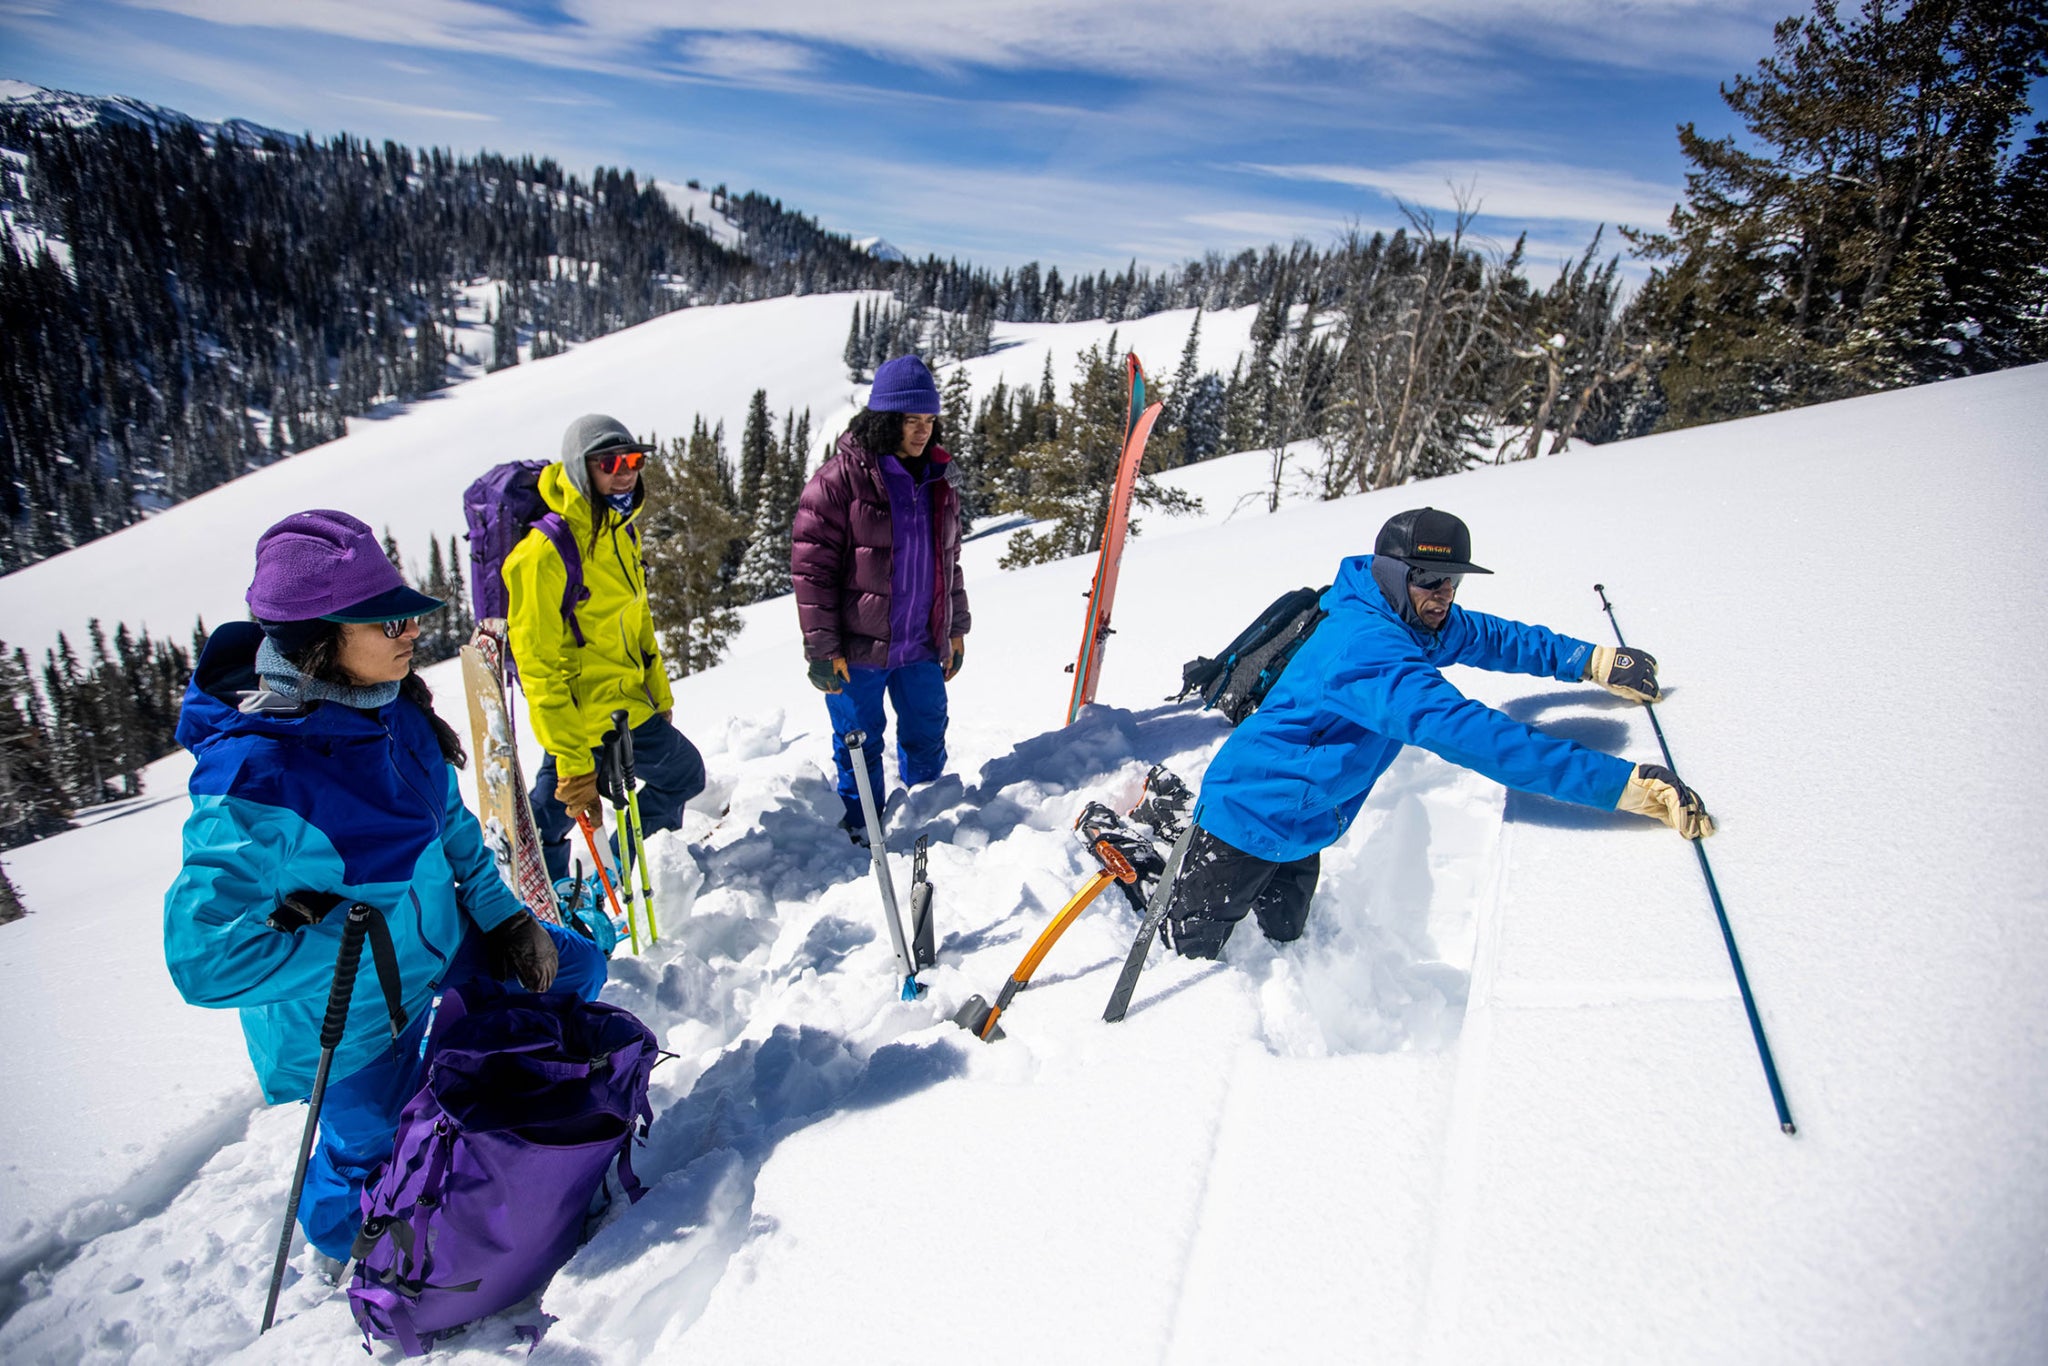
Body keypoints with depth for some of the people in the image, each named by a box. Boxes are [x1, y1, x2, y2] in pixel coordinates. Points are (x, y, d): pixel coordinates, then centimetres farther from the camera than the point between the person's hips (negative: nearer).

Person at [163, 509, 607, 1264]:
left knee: (573, 967, 16)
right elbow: (204, 956, -33)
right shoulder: (254, 776, -35)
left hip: (439, 943, 6)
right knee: (373, 1150, 17)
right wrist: (359, 945, -27)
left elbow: (448, 819, 2)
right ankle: (342, 1232, 54)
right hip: (354, 1015, -6)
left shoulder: (392, 708, -13)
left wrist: (501, 914, 0)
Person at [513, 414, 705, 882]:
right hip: (599, 717, -8)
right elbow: (540, 665, -21)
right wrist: (572, 759, -22)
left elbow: (637, 621, 17)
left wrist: (660, 696, 18)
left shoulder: (621, 532, 6)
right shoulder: (545, 554, -21)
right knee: (683, 773, 7)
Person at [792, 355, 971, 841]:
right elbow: (811, 566, -12)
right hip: (859, 649, -5)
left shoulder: (937, 480, 9)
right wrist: (821, 647, -14)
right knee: (859, 747, 10)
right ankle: (863, 832, 31)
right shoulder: (839, 478, -11)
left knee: (928, 740, 17)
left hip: (923, 645, 5)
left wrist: (955, 628, 16)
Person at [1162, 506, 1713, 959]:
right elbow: (1465, 733, -44)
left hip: (1299, 831, 10)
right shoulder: (1367, 646, -35)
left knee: (1284, 939, 29)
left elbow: (1492, 637, 16)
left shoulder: (1419, 621, -4)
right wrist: (1625, 783, -44)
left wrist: (1594, 659, 7)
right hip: (1249, 820, -10)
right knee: (1189, 950, 6)